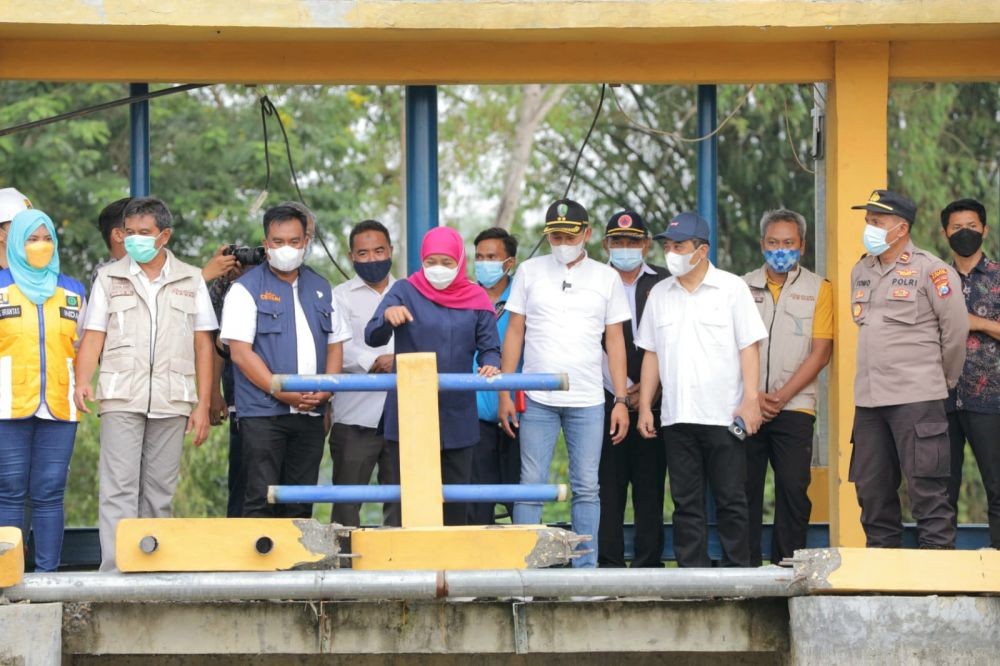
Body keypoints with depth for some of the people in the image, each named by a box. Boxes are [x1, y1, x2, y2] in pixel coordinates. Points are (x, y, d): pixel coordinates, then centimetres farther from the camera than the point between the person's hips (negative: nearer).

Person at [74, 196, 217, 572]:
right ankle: (114, 570, -14)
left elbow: (203, 345, 10)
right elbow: (93, 337, 5)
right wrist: (81, 383, -12)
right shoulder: (109, 278, 10)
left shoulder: (190, 280, 11)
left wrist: (203, 405, 4)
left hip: (171, 401, 1)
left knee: (159, 492, 5)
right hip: (121, 399, -1)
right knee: (119, 488, -9)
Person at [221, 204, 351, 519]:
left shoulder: (321, 289, 16)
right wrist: (281, 392, -16)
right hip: (263, 413, -5)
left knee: (300, 504, 7)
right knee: (262, 501, -9)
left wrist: (326, 390, -2)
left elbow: (335, 344, 17)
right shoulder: (246, 289, -1)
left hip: (311, 414, 5)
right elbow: (240, 352, -9)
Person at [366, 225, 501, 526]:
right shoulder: (405, 292, -1)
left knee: (456, 499, 9)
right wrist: (388, 316, -34)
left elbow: (489, 347, 6)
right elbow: (373, 337, -11)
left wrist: (490, 366, -18)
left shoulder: (476, 299, 5)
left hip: (457, 417, 2)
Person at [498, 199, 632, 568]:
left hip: (588, 401, 1)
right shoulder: (529, 272, 7)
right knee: (532, 484, -3)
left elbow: (615, 340, 9)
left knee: (586, 488, 2)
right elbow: (514, 333, 7)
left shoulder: (606, 277, 8)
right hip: (536, 399, -1)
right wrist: (505, 393, 1)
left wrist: (621, 400, 3)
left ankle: (586, 569, 7)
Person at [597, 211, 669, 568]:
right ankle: (608, 562, 2)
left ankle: (649, 562, 5)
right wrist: (624, 389, -6)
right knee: (608, 482, -2)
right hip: (607, 398, 0)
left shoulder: (664, 284, 7)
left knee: (650, 483, 1)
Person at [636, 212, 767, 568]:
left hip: (724, 414, -4)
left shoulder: (732, 288, 1)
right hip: (676, 416, 4)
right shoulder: (660, 294, 13)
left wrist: (750, 399, -11)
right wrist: (645, 406, 8)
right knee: (686, 502, 5)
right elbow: (651, 353, 15)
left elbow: (748, 347, -2)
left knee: (731, 500, -1)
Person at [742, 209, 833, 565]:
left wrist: (780, 397, -9)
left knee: (793, 490, -6)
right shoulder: (743, 287, 11)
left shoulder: (818, 289, 4)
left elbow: (821, 352, -2)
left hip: (794, 407, -2)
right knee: (744, 489, 1)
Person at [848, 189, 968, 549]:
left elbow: (956, 329, -5)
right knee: (872, 492, 10)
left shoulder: (930, 270, -7)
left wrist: (943, 380, 5)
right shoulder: (861, 271, 14)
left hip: (916, 399, -7)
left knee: (927, 492, -7)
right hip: (869, 398, 7)